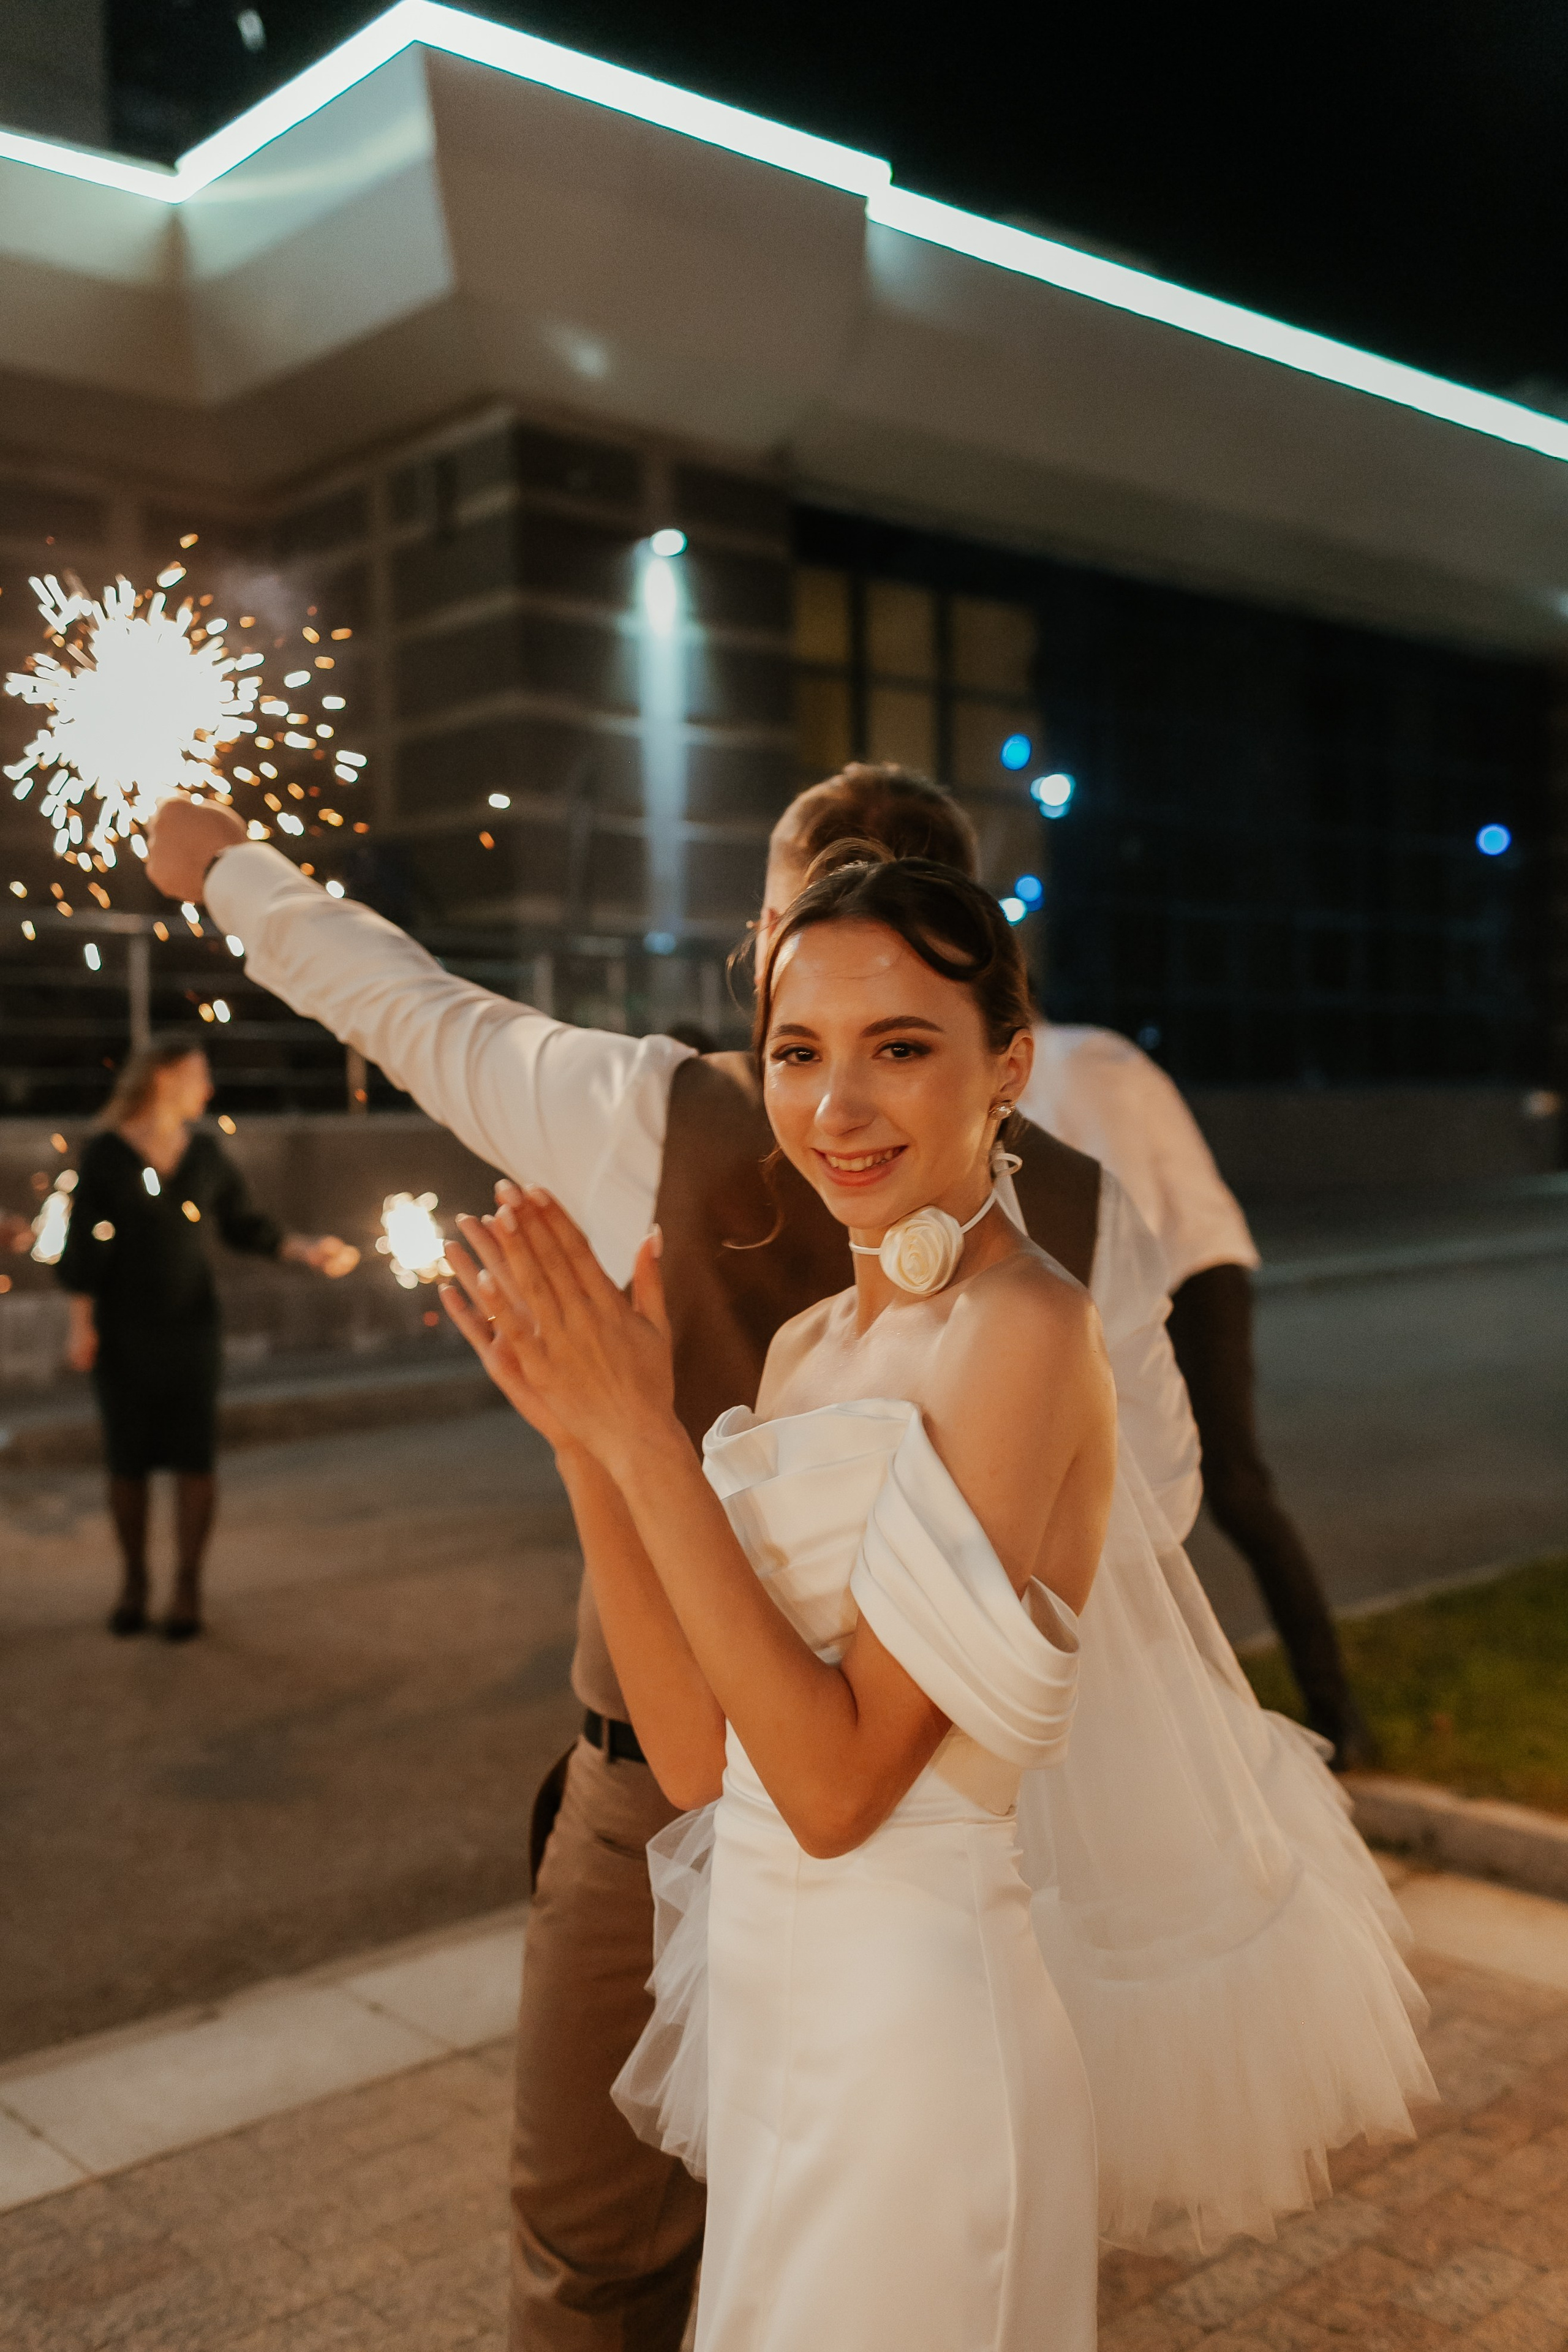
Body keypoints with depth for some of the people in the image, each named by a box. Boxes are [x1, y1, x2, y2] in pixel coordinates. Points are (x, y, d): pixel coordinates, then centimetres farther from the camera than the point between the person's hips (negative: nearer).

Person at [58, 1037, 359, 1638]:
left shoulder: (206, 1154, 7)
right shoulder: (107, 1153, -3)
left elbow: (246, 1226, 11)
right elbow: (86, 1244, -2)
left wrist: (308, 1250, -1)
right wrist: (81, 1326, -5)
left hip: (191, 1328, 2)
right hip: (125, 1331, -2)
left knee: (193, 1458, -2)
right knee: (127, 1460, 4)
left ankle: (188, 1584, 9)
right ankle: (133, 1579, 21)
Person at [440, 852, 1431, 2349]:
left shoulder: (1022, 1332, -20)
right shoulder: (808, 1344, 4)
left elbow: (836, 1786, -23)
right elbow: (696, 1757, -1)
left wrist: (645, 1438, -23)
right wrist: (583, 1437, -10)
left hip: (915, 2023, -8)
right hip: (774, 1998, 8)